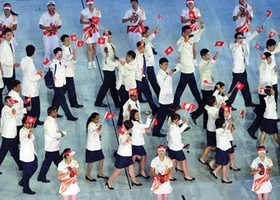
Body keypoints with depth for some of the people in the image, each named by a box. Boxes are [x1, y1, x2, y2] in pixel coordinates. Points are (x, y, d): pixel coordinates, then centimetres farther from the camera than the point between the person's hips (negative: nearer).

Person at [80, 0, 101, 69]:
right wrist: (88, 22, -27)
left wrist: (94, 23, -19)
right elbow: (81, 21, -12)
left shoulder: (97, 11, 1)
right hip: (87, 30, -3)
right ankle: (89, 63, -3)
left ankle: (93, 62, 20)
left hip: (95, 30, 3)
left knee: (94, 47, 8)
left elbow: (98, 20, 2)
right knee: (89, 47, -8)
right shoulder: (84, 11, -7)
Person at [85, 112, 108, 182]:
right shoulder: (91, 125, -21)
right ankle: (88, 176, 20)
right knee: (90, 161, 5)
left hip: (98, 146, 8)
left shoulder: (97, 124, 4)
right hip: (91, 147, -8)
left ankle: (100, 174, 30)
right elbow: (92, 134, -36)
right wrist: (98, 130, -49)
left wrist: (99, 135, 1)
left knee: (101, 159, 14)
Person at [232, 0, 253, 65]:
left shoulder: (249, 7, -1)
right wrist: (239, 13, -28)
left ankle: (246, 60, 21)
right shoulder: (237, 7, -10)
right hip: (239, 28, -2)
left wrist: (248, 14, -19)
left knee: (247, 44, 7)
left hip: (247, 28, 3)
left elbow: (251, 19, 2)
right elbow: (234, 19, -12)